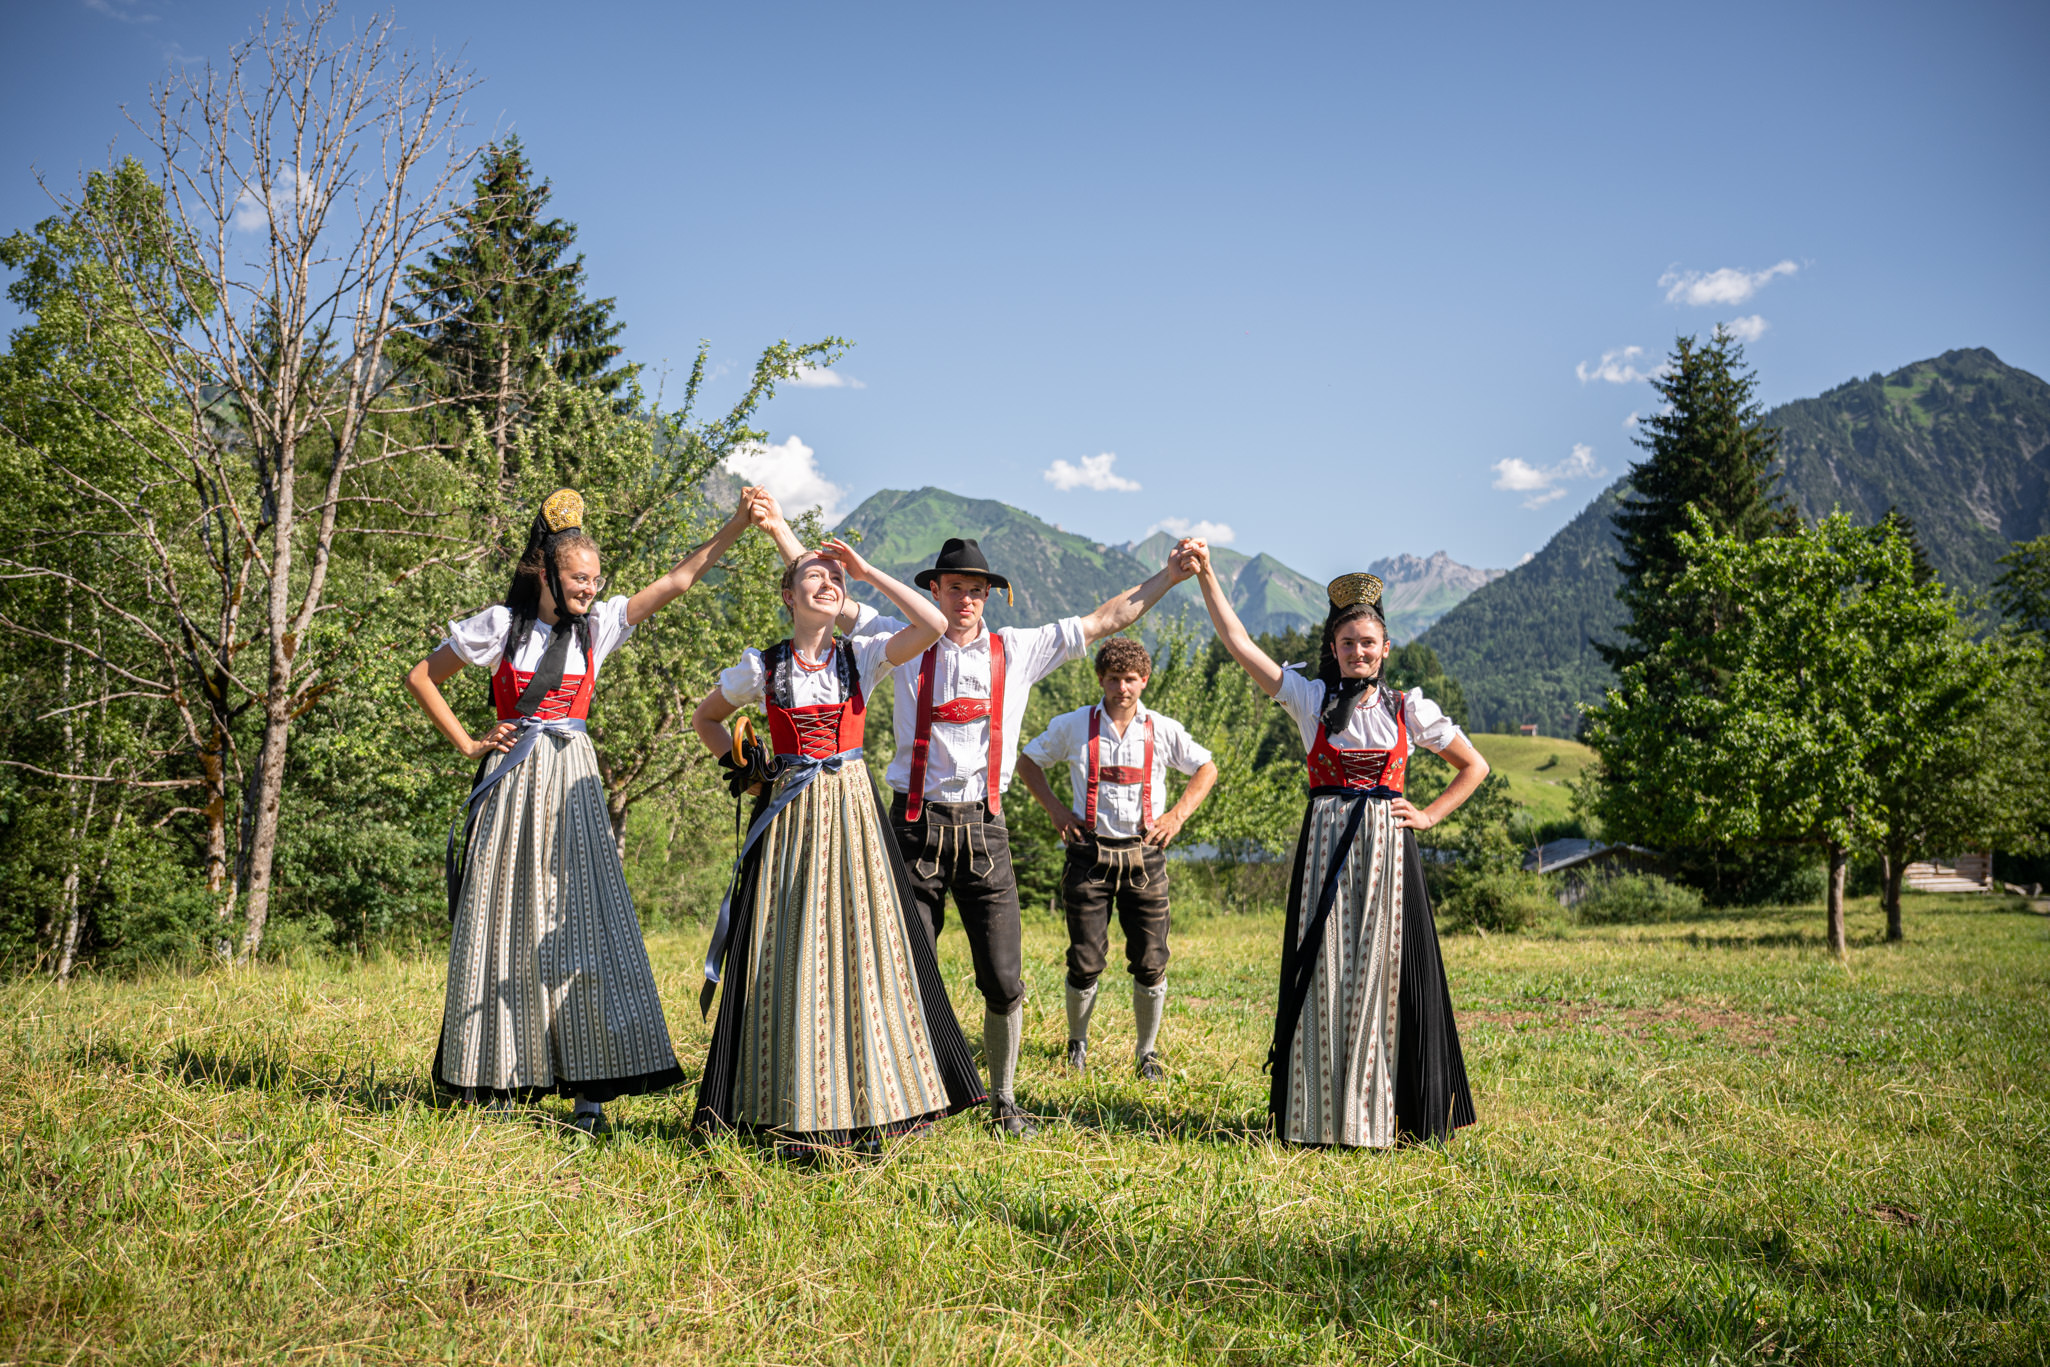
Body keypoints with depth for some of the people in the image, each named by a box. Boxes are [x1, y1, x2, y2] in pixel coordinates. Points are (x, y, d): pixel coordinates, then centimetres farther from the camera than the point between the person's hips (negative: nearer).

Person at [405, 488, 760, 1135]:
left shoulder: (598, 624, 6)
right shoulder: (500, 626, -1)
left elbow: (679, 578, 1)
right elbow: (421, 678, 8)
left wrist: (739, 523, -8)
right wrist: (468, 745, 3)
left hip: (573, 782, 2)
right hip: (512, 785, -1)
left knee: (581, 920, -6)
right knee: (506, 926, 3)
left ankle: (589, 1088, -6)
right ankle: (500, 1080, 13)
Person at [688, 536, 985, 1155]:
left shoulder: (862, 655, 3)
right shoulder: (762, 665, 4)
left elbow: (933, 624, -13)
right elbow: (705, 719, 19)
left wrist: (868, 571, -8)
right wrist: (742, 767, 6)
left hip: (851, 809, 0)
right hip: (788, 815, 0)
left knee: (860, 947, -1)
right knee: (789, 954, 0)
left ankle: (866, 1104, 8)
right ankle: (795, 1111, 7)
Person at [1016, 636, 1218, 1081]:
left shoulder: (1164, 731, 3)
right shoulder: (1073, 726, 1)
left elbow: (1206, 769, 16)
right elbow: (1027, 761, 14)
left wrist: (1177, 815, 4)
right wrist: (1055, 809, 2)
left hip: (1144, 856, 1)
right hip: (1089, 853, -1)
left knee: (1150, 963, 1)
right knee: (1086, 962, -2)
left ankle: (1147, 1052, 19)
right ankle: (1077, 1042, 24)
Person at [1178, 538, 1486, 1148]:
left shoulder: (1409, 709, 6)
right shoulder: (1311, 699, 5)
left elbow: (1474, 766, 15)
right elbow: (1240, 645, -3)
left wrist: (1429, 815, 3)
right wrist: (1206, 577, -10)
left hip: (1386, 849, 0)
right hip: (1325, 849, 0)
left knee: (1385, 975, 0)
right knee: (1323, 977, 0)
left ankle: (1383, 1114, 11)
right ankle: (1325, 1116, 8)